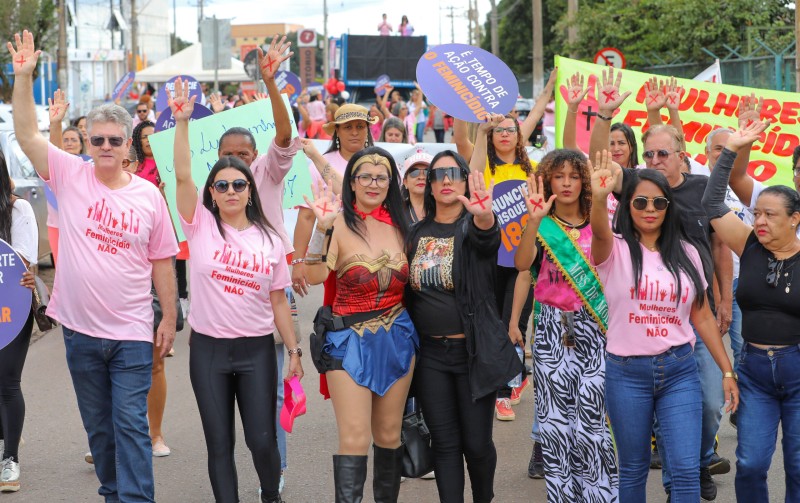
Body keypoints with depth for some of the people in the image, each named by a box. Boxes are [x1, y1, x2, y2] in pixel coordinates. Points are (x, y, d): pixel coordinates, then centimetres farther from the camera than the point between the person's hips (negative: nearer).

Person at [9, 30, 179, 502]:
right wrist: (23, 76, -17)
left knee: (131, 425, -4)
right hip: (80, 330, 2)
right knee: (98, 426, 15)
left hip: (132, 334, -2)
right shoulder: (71, 175, -1)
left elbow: (162, 263, 4)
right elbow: (26, 133, -8)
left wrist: (170, 319, 4)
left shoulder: (149, 196, -2)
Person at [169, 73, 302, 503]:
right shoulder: (201, 226, -1)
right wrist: (182, 121, -22)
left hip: (257, 349, 0)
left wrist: (294, 350, 3)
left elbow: (278, 301, 6)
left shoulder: (270, 240, 3)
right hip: (208, 349, 0)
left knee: (262, 439, 0)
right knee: (220, 444, 4)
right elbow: (182, 175, -14)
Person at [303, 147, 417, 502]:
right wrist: (322, 227, -33)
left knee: (389, 435, 13)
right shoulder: (340, 224, -10)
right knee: (354, 439, -9)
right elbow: (315, 276, -22)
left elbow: (407, 279, 15)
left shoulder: (398, 223, 5)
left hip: (397, 339, 5)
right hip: (350, 339, -4)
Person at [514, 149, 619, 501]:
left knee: (592, 415, -6)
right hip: (552, 328, 0)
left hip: (593, 327, 0)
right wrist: (534, 220, -30)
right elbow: (522, 264, -18)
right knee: (556, 417, 3)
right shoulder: (542, 227, 1)